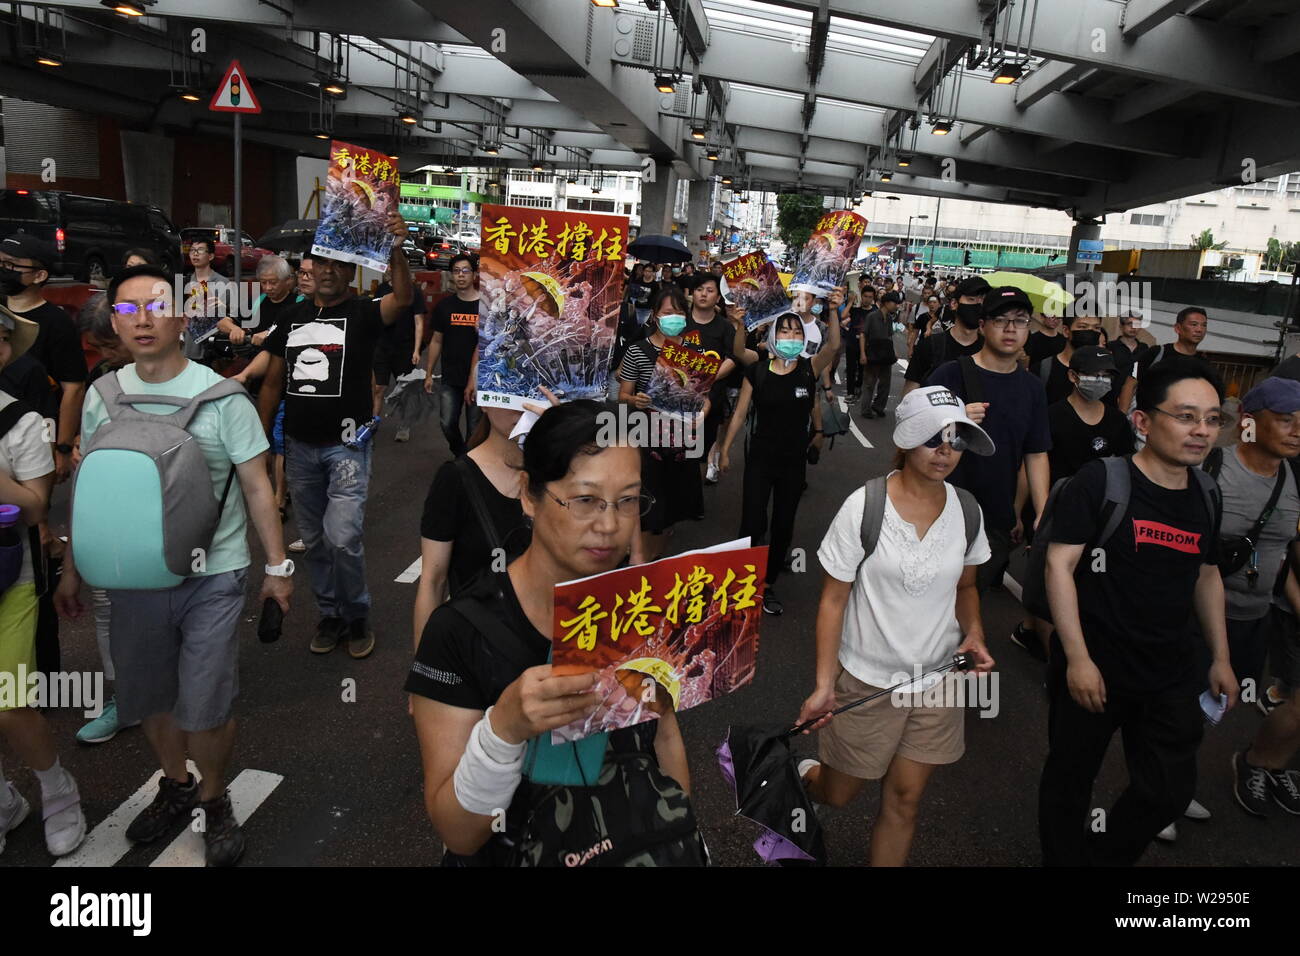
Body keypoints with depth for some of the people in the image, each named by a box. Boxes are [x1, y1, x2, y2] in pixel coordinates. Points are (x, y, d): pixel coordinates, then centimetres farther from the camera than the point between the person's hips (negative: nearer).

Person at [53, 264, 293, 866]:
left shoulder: (220, 396, -9)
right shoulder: (101, 396, 3)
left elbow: (256, 487, -7)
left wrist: (277, 566, -8)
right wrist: (71, 569, 15)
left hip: (212, 577, -4)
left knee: (206, 706, 1)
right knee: (147, 698, 18)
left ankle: (213, 799, 27)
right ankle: (175, 786, 43)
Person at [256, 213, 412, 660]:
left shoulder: (362, 313, -4)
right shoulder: (293, 320, 10)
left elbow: (402, 299, -27)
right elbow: (272, 384, 14)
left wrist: (396, 250, -44)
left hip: (347, 446, -5)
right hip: (299, 448, 5)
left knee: (342, 538, -13)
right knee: (314, 540, 13)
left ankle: (357, 614, 11)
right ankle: (330, 614, 29)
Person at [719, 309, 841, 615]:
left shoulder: (809, 369, -5)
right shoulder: (757, 370, -4)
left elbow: (833, 346, -25)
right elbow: (740, 412, 0)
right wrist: (725, 449, -1)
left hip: (794, 461, 2)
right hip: (760, 459, -1)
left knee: (783, 527, 13)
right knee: (753, 525, -3)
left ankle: (768, 584, 31)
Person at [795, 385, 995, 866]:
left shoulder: (966, 509, -4)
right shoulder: (864, 506, -17)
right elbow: (833, 599, -12)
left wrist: (973, 633, -7)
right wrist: (824, 683, -17)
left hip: (938, 677, 3)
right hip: (867, 678, -3)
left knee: (904, 798, 11)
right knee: (838, 793, 14)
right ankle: (804, 775, 48)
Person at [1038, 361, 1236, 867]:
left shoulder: (1205, 496, 5)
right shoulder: (1100, 481, -15)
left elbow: (1207, 577, 17)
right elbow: (1059, 565, -18)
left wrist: (1220, 658, 16)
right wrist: (1077, 657, -21)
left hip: (1171, 673, 5)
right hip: (1092, 667, -5)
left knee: (1170, 791, 11)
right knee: (1070, 778, 12)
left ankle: (1104, 854, 37)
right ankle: (1063, 858, 37)